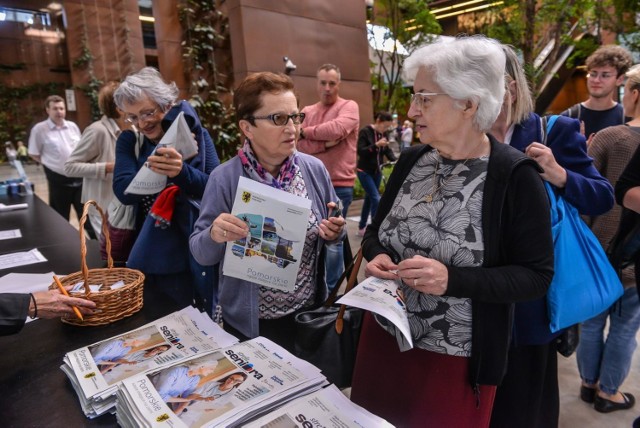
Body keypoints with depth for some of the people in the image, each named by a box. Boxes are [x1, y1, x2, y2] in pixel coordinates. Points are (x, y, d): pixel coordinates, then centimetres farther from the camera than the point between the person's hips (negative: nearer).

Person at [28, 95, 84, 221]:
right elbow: (34, 154, 1)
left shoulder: (73, 126, 7)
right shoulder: (39, 129, -6)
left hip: (79, 177, 3)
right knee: (61, 218, 9)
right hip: (59, 180, -3)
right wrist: (49, 163, -4)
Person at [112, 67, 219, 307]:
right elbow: (123, 192, -10)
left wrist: (182, 172, -32)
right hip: (141, 256, 3)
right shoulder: (128, 142, 4)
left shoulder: (195, 135, -3)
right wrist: (150, 168, -28)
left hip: (188, 255, -2)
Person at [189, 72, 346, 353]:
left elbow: (332, 231, 6)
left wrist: (334, 233, -16)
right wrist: (214, 235, -30)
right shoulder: (225, 179, -15)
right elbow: (200, 253, -10)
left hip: (310, 312, 3)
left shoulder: (315, 169, -6)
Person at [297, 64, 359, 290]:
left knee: (333, 240, -2)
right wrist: (326, 143, -16)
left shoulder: (349, 106, -1)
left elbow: (337, 129, -21)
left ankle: (331, 291, 14)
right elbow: (300, 145, -1)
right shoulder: (308, 111, 11)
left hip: (339, 185, -5)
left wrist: (306, 131, -7)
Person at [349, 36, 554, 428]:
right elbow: (376, 231, 10)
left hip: (456, 361, -4)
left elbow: (536, 276, -14)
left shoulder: (516, 176, -15)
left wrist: (452, 279, -27)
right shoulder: (411, 160, 0)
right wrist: (377, 257, -12)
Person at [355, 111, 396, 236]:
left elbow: (387, 150, 6)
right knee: (376, 199, -15)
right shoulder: (365, 132, -13)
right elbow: (360, 151, -19)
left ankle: (361, 228, 26)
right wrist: (376, 145, -29)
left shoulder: (383, 134, 5)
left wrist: (395, 160, -12)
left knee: (369, 199, 13)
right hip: (364, 172, -7)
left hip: (377, 172, 7)